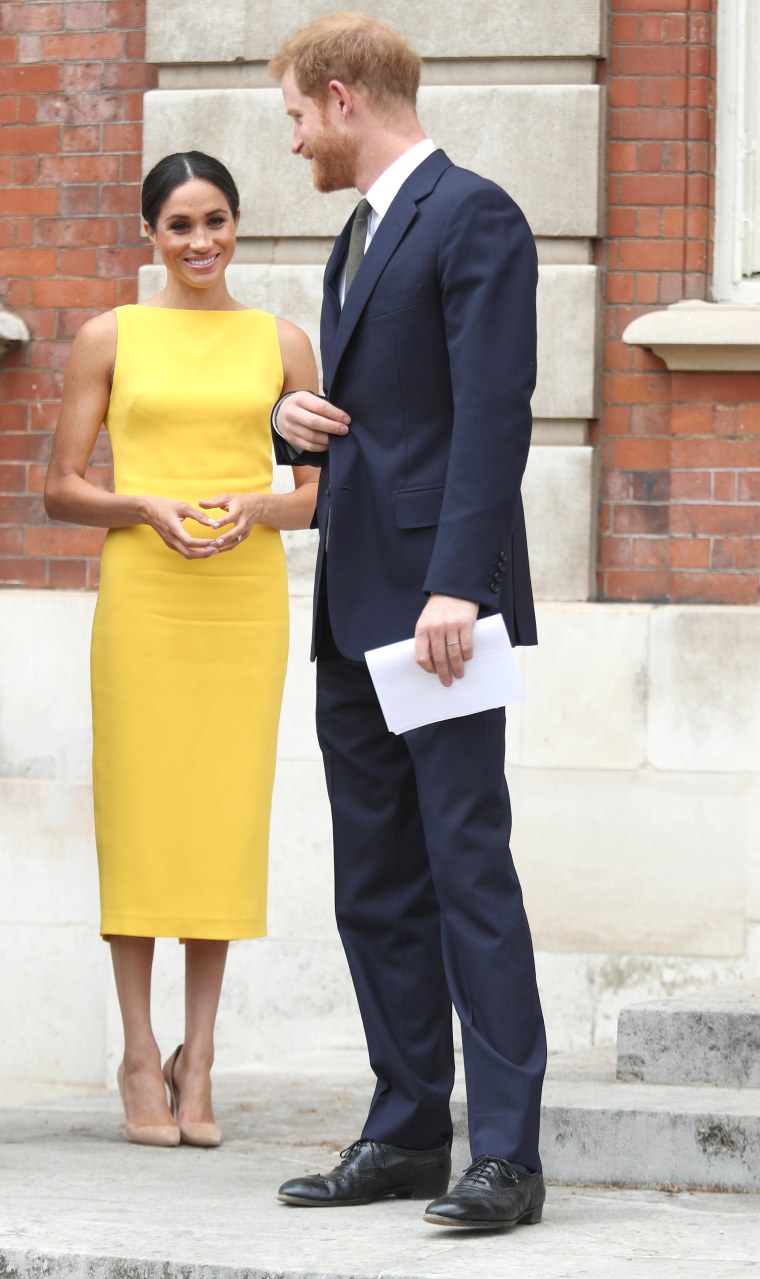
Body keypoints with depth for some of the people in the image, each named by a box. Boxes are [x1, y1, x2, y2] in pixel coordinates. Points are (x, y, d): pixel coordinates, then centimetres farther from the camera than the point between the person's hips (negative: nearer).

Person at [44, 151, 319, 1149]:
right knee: (139, 813, -3)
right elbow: (62, 489, 5)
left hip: (247, 595, 1)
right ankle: (141, 1057, 5)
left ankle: (197, 1061, 7)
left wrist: (256, 508, -10)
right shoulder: (111, 338, 6)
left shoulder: (281, 344, 9)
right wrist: (150, 508, -13)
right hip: (141, 592, -1)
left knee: (226, 815, 1)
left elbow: (324, 493, 11)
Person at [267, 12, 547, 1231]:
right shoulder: (360, 234, 21)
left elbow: (492, 414, -17)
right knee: (377, 886, 10)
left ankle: (506, 1153, -12)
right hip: (357, 612, 10)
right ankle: (407, 1133, 15)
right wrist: (294, 418, 6)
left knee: (469, 867, -11)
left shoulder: (473, 217, -8)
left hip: (439, 606, -9)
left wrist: (456, 587, -24)